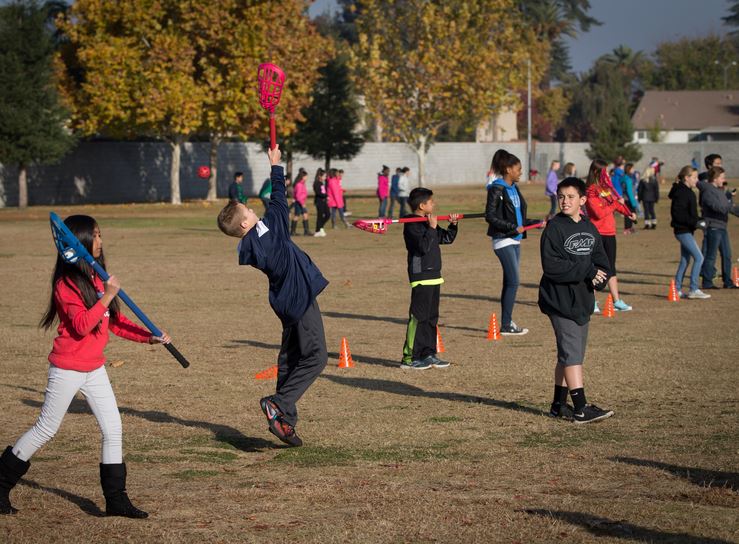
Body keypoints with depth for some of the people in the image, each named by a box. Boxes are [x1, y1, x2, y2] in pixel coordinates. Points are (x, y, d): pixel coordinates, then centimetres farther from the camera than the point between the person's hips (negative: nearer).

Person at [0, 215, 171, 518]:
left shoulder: (96, 278, 11)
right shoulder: (66, 284, -16)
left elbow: (115, 321, 15)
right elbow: (82, 325, -25)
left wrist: (148, 337, 4)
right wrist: (107, 296, -26)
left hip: (95, 369, 8)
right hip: (67, 370, -8)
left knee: (113, 430, 3)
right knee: (45, 430, 2)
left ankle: (116, 499, 9)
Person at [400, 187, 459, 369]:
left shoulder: (428, 223, 15)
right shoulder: (412, 225, -14)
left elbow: (446, 238, 23)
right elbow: (423, 246, -25)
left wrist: (452, 225, 8)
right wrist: (432, 228, -23)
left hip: (433, 276, 10)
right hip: (420, 276, -10)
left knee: (431, 317, 13)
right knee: (418, 317, -9)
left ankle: (428, 354, 20)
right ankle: (409, 358, -6)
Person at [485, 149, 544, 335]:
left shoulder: (514, 189, 14)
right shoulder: (497, 189, -11)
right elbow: (490, 217, -16)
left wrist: (537, 222, 16)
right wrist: (513, 227, -19)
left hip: (515, 240, 8)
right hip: (503, 241, -8)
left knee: (510, 282, 9)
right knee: (513, 282, -10)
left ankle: (507, 323, 14)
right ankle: (506, 324, -5)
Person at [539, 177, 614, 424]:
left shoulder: (590, 229, 11)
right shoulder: (554, 228, -9)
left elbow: (602, 263, 12)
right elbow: (551, 265, -18)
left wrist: (597, 279, -12)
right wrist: (587, 271, -19)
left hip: (583, 301, 7)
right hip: (560, 300, -7)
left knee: (570, 354, 12)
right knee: (572, 353, -11)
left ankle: (559, 404, 22)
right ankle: (580, 409, -12)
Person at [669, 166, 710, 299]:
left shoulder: (688, 192, 13)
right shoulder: (681, 193, -17)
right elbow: (676, 213, -23)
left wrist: (697, 221, 9)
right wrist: (694, 222, -23)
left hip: (686, 230, 10)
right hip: (683, 230, -10)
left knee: (685, 260, 13)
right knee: (699, 257, -11)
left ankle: (677, 290, 18)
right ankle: (694, 290, -8)